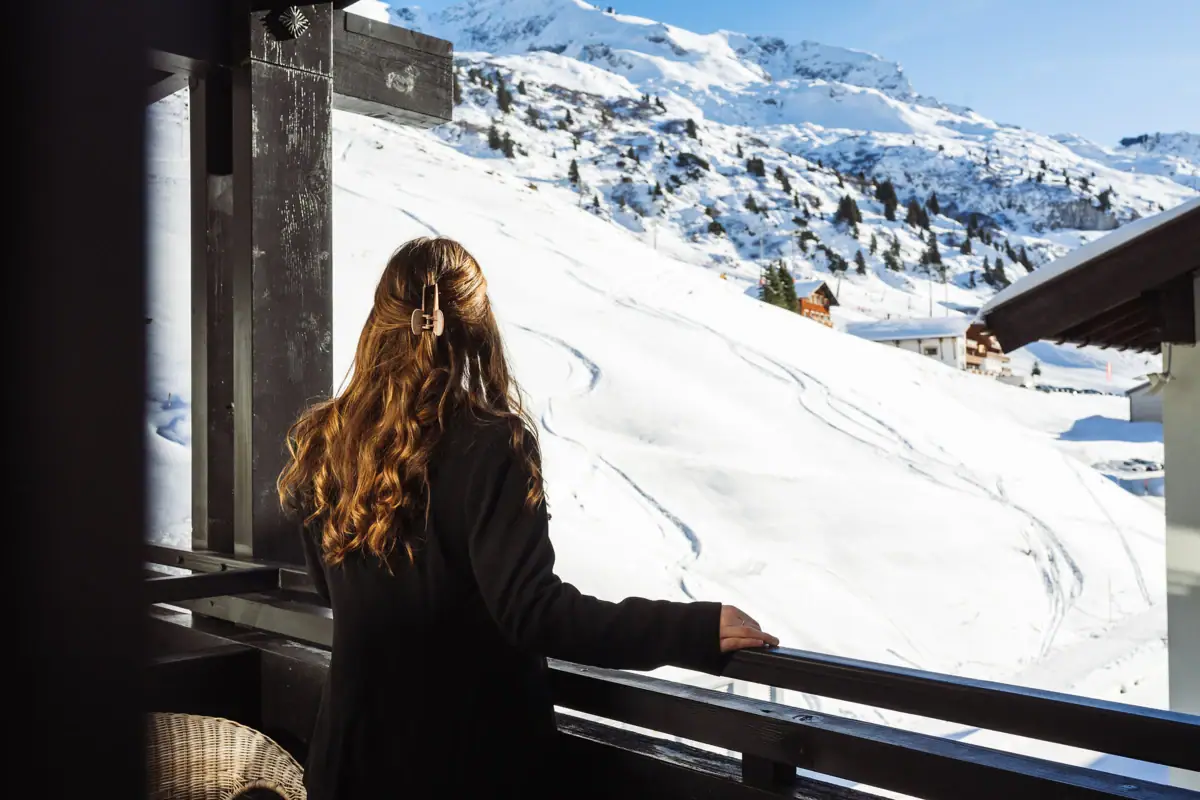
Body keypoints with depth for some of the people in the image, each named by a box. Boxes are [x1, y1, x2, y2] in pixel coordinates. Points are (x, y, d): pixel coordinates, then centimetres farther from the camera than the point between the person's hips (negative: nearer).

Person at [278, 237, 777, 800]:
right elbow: (532, 610, -29)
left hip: (358, 744, 4)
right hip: (477, 752, -4)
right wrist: (696, 629, -27)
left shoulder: (321, 442, -6)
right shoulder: (492, 446, -22)